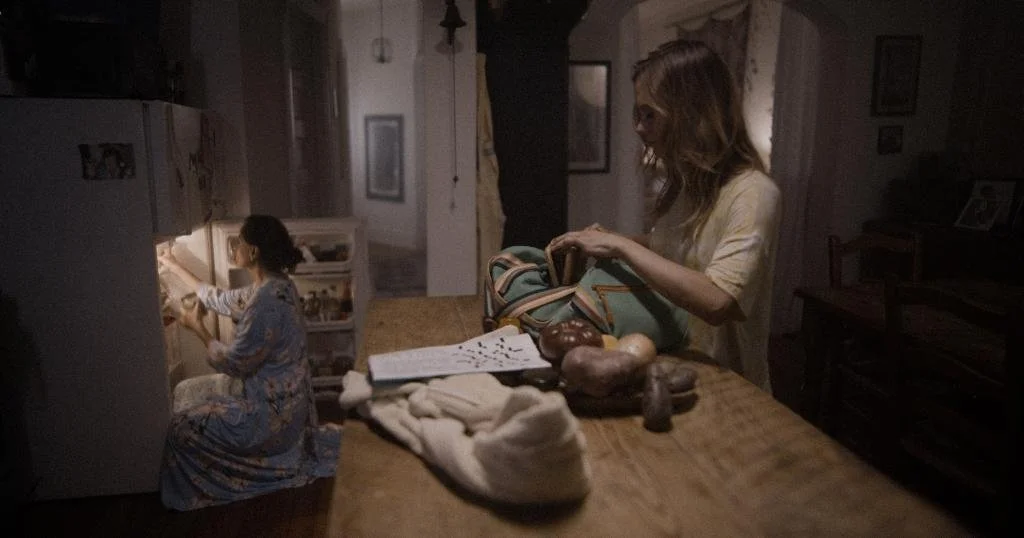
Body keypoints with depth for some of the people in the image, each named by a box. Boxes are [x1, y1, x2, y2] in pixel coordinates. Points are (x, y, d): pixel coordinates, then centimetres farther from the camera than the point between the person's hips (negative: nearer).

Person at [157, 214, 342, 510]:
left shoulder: (269, 302, -29)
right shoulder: (271, 286, 2)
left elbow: (233, 363, -21)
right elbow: (219, 299, 18)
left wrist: (198, 328, -7)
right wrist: (175, 266, 25)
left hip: (270, 411, -9)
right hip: (271, 395, 10)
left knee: (181, 428, -3)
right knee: (186, 392, 21)